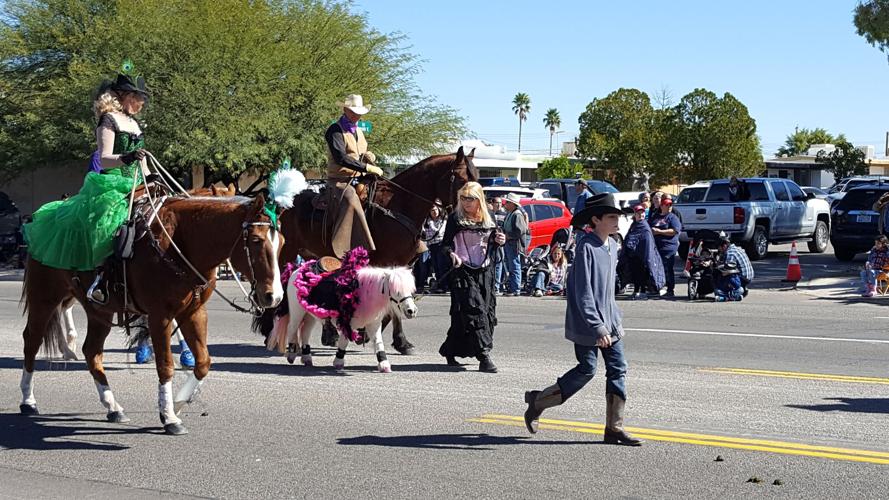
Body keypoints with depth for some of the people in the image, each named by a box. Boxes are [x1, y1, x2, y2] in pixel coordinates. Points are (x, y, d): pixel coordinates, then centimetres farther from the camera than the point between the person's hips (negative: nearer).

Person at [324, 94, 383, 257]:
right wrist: (368, 168, -26)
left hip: (359, 180, 9)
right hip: (339, 181, -9)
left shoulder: (358, 131, 21)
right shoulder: (335, 130, -6)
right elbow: (341, 158, -21)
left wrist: (371, 157, 7)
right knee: (351, 202, -36)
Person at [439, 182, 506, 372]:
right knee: (474, 310, -15)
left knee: (487, 312, 7)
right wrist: (452, 254, -25)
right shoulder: (456, 218, -2)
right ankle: (484, 356, -18)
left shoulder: (488, 219, 11)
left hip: (485, 271, 6)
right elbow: (446, 244, -5)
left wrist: (498, 241, -1)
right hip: (463, 270, -6)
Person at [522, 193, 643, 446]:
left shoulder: (612, 246, 10)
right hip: (587, 321, -8)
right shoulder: (586, 246, -17)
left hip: (609, 322, 8)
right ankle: (538, 401, 16)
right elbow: (583, 292, -21)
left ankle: (614, 428, 9)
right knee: (587, 370, -2)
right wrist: (597, 327, -25)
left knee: (618, 369, 3)